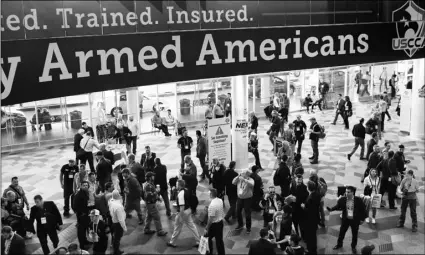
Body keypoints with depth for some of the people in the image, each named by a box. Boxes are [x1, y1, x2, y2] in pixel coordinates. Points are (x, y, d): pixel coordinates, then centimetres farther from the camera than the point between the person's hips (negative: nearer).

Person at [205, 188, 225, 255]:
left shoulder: (212, 205, -29)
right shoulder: (220, 200, -5)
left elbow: (210, 219, -23)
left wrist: (206, 229, -14)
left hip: (214, 224, -7)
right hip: (221, 222, 7)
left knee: (208, 238, 17)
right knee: (219, 239, 17)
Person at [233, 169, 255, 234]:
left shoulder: (250, 180, -13)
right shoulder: (239, 179, 1)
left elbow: (251, 184, -34)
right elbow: (233, 182, -4)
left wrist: (244, 180, -40)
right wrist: (238, 177, -15)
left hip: (247, 198, -5)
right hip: (239, 198, 5)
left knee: (247, 214, 1)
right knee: (238, 212, 15)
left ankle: (248, 227, 18)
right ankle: (240, 225, 36)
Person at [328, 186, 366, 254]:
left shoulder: (358, 200, -20)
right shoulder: (342, 199, -15)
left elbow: (363, 209, -7)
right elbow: (338, 206, 2)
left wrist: (362, 219, -4)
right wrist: (331, 209, -14)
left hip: (355, 220, -2)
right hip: (345, 219, 2)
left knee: (354, 234, 16)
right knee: (342, 232, 17)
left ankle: (353, 247, 39)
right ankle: (339, 244, 41)